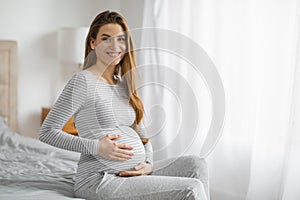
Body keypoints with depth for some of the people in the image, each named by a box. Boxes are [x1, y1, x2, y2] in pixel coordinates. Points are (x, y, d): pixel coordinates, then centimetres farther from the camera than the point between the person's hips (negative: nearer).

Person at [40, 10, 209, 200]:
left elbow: (142, 135, 20)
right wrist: (96, 146, -19)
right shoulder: (83, 81, -8)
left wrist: (149, 163, 0)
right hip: (100, 179, -8)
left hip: (134, 172, 8)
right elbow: (47, 132, -10)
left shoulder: (124, 84, 14)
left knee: (196, 164, -9)